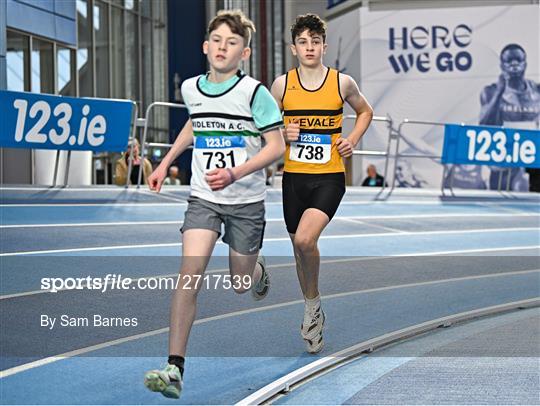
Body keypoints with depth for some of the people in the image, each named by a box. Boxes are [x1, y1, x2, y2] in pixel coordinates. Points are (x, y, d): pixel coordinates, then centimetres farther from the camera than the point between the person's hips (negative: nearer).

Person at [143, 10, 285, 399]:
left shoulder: (255, 93, -13)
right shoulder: (191, 88, 2)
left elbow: (277, 146, -13)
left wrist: (234, 173, -25)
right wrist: (166, 163, 21)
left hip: (246, 201, -2)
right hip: (203, 198, 2)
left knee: (240, 284, 11)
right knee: (189, 275, -16)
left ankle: (258, 269, 51)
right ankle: (175, 368, -18)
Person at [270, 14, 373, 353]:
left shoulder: (342, 82, -1)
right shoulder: (282, 84, 1)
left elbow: (365, 111, 18)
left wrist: (352, 140, 2)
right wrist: (283, 133, -7)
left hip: (330, 176, -3)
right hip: (294, 176, 3)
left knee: (305, 239, -25)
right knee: (300, 247, 10)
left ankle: (312, 303, 0)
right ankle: (315, 318, 30)